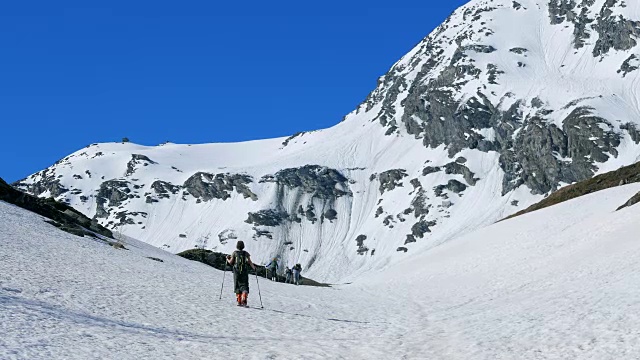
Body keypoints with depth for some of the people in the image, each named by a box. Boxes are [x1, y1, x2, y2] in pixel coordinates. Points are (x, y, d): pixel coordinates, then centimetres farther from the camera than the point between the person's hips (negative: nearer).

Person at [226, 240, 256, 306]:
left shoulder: (235, 253, 0)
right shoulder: (246, 253, 3)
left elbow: (230, 262, 0)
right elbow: (250, 262, -7)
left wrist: (227, 259, 19)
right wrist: (254, 268, 2)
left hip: (236, 272, 0)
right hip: (244, 272, 0)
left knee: (237, 287, 11)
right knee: (244, 287, 0)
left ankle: (239, 301, 7)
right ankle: (244, 300, -21)